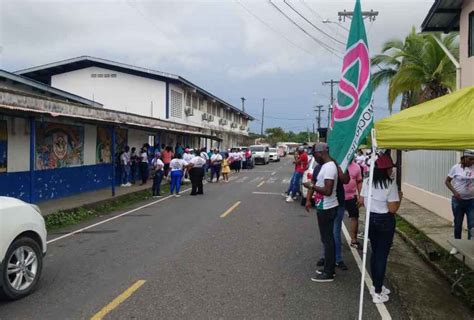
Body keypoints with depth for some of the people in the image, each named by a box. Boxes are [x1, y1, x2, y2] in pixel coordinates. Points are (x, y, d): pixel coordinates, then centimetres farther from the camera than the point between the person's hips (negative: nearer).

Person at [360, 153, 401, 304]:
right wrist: (399, 197, -1)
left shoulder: (367, 182, 0)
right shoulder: (391, 184, -16)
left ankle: (376, 286, 30)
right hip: (385, 221, -6)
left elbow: (361, 201, 7)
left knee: (375, 253, 18)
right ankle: (377, 293, 8)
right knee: (382, 255, 2)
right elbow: (393, 209, -17)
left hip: (371, 219, 6)